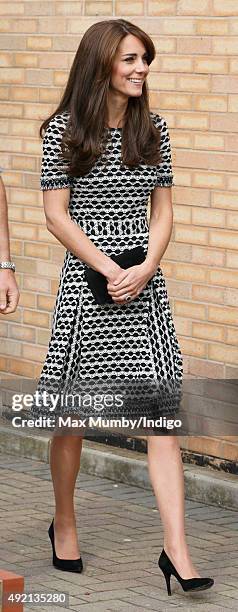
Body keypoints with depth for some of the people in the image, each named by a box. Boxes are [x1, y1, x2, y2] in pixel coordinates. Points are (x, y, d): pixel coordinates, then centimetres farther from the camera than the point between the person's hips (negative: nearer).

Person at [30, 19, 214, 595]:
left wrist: (145, 269, -8)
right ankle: (64, 522, 29)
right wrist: (112, 270, -13)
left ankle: (176, 548, -8)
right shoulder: (63, 131, -3)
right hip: (85, 280, -3)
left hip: (145, 285, 3)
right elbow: (56, 215, -5)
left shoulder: (153, 130, 8)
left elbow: (162, 210, 9)